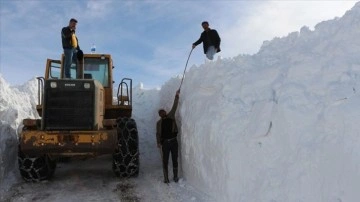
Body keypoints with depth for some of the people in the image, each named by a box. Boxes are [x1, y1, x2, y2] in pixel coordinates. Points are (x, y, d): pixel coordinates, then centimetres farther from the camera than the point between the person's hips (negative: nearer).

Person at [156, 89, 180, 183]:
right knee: (165, 161, 2)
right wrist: (159, 143, -9)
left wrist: (177, 96, -10)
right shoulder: (159, 123, 5)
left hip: (174, 141, 1)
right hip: (165, 143, 0)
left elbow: (174, 107, -2)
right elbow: (158, 133, 4)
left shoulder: (171, 116, 6)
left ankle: (175, 176, 17)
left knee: (175, 160, 7)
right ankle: (166, 178, 11)